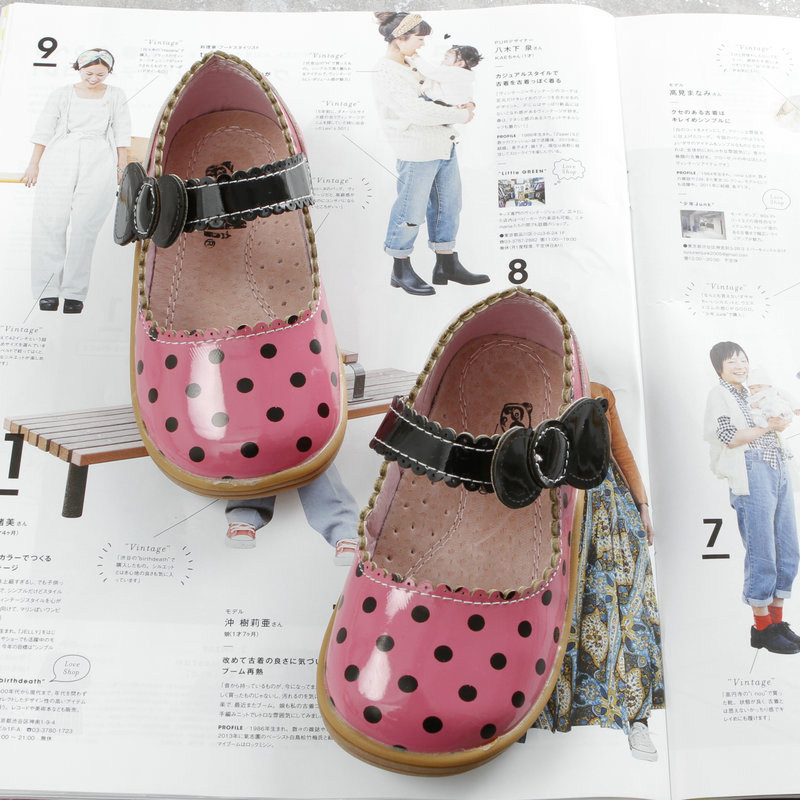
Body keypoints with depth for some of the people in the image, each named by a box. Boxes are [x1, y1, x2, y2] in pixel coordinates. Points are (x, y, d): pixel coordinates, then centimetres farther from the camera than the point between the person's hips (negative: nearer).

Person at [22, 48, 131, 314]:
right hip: (59, 160, 1)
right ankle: (48, 290, -8)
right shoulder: (62, 94, 16)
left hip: (99, 162, -1)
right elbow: (43, 131, 15)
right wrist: (34, 164, 12)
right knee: (50, 222, -9)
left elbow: (122, 133, 13)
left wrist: (122, 167, 4)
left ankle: (74, 292, -8)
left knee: (85, 226, -9)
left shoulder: (115, 96, 17)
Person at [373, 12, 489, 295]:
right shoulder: (386, 75, -13)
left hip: (445, 147, 9)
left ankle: (447, 266, 23)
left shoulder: (410, 65, 16)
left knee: (448, 205, 12)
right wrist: (461, 115, -15)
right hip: (417, 152, -9)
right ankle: (401, 271, 16)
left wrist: (462, 104, 10)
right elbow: (418, 112, -24)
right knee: (411, 212, 0)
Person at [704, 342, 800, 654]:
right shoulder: (719, 395, 1)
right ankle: (762, 628, 2)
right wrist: (767, 426, -9)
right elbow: (729, 438, -11)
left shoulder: (752, 393, 22)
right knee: (762, 552, -7)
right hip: (751, 474, -8)